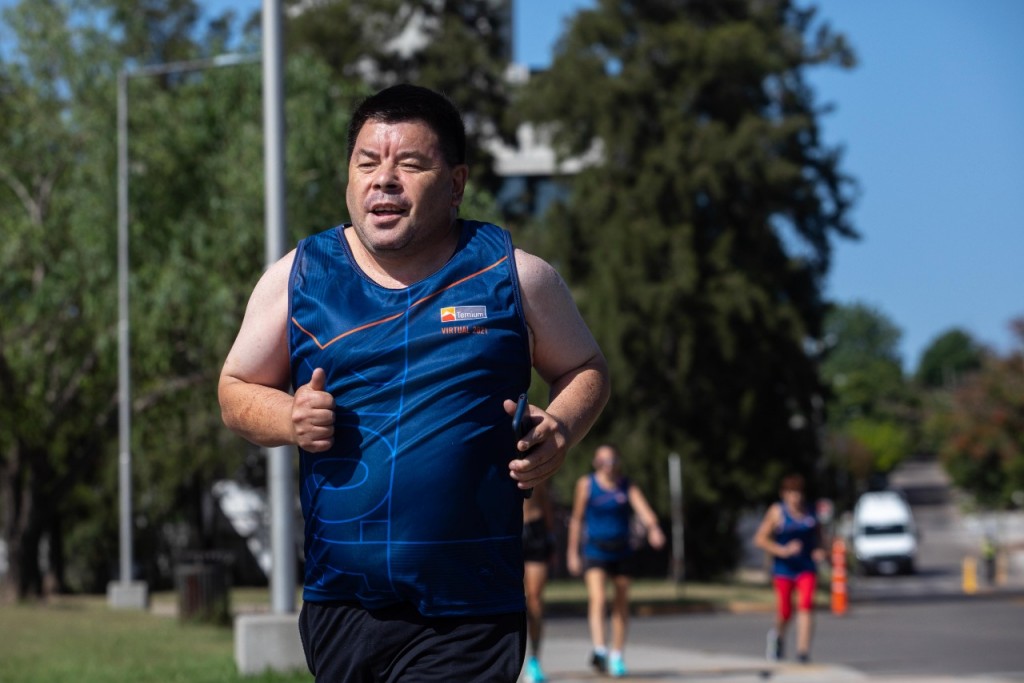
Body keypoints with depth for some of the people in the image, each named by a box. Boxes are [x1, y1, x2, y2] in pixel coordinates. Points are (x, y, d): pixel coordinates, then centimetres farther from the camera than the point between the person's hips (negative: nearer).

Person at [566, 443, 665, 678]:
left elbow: (642, 508, -17)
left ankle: (617, 656, 22)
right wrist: (572, 553, 5)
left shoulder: (627, 486, 0)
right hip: (594, 551, -2)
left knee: (621, 604, 9)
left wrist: (653, 528, -37)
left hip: (621, 551, 2)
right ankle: (599, 650, -35)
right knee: (597, 598, -21)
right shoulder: (586, 484, -1)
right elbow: (577, 519, 4)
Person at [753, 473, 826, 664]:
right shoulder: (777, 512, -4)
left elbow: (818, 535, 21)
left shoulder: (810, 512, 6)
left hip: (806, 568, 2)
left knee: (806, 605, -17)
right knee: (785, 612, 2)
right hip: (784, 568, -2)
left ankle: (803, 650, -21)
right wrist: (783, 550, -18)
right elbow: (760, 539, -6)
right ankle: (778, 634, 37)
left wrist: (820, 550, -1)